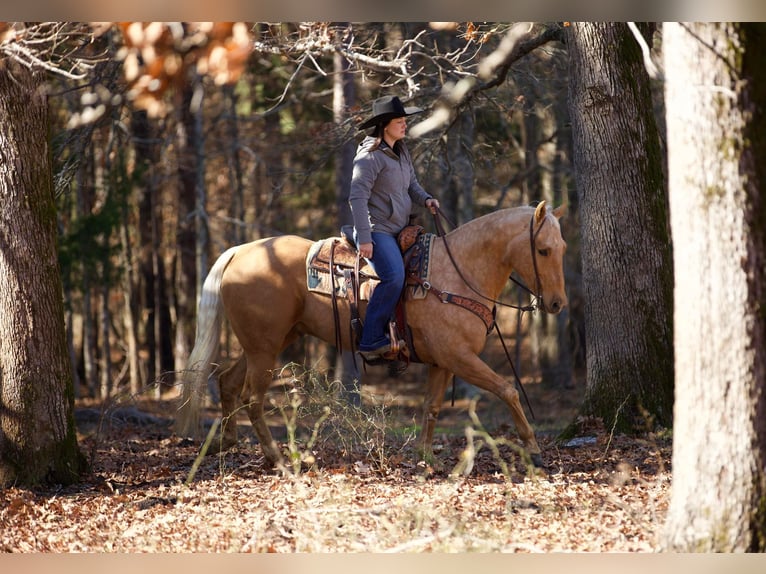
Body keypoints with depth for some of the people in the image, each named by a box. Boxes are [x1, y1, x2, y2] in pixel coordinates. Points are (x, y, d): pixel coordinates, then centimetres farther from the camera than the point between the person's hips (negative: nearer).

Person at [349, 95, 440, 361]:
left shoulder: (401, 151, 14)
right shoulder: (370, 156, -14)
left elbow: (411, 185, 23)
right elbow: (357, 197, -18)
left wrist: (426, 199, -1)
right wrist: (364, 238, -23)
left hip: (400, 229, 10)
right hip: (376, 229, -10)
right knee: (394, 276, -29)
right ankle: (371, 341, -25)